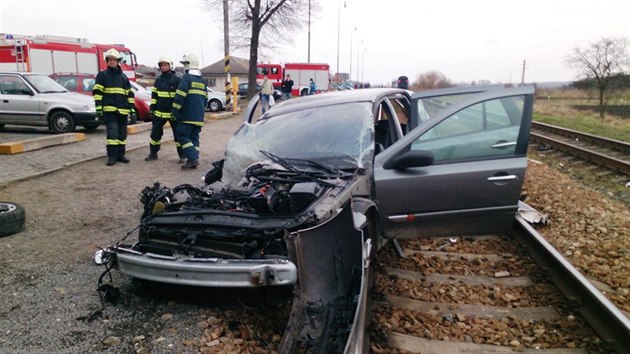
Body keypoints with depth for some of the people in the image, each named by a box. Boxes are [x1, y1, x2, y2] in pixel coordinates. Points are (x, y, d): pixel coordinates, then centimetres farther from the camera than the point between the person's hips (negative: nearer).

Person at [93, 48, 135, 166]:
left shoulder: (123, 76, 17)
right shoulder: (102, 75, 5)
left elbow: (130, 93, 17)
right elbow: (97, 91, -2)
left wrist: (132, 108, 9)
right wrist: (98, 106, -12)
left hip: (123, 111, 4)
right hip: (109, 110, -4)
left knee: (122, 134, 8)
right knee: (112, 133, -11)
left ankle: (120, 155, 17)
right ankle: (112, 156, -6)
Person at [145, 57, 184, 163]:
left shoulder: (177, 79, -4)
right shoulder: (158, 80, 12)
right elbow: (154, 95, 15)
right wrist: (152, 109, 9)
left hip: (173, 113, -5)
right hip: (159, 113, 5)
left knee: (178, 134, 0)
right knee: (155, 133, 9)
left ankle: (182, 156, 9)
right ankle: (153, 154, 22)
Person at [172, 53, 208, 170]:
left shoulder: (186, 77, -8)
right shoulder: (202, 80, 17)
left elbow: (180, 96, -15)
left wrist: (175, 111, -9)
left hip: (187, 116, -7)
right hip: (199, 116, 7)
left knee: (182, 136, -4)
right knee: (194, 138, 10)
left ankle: (193, 158, -15)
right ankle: (193, 160, 8)